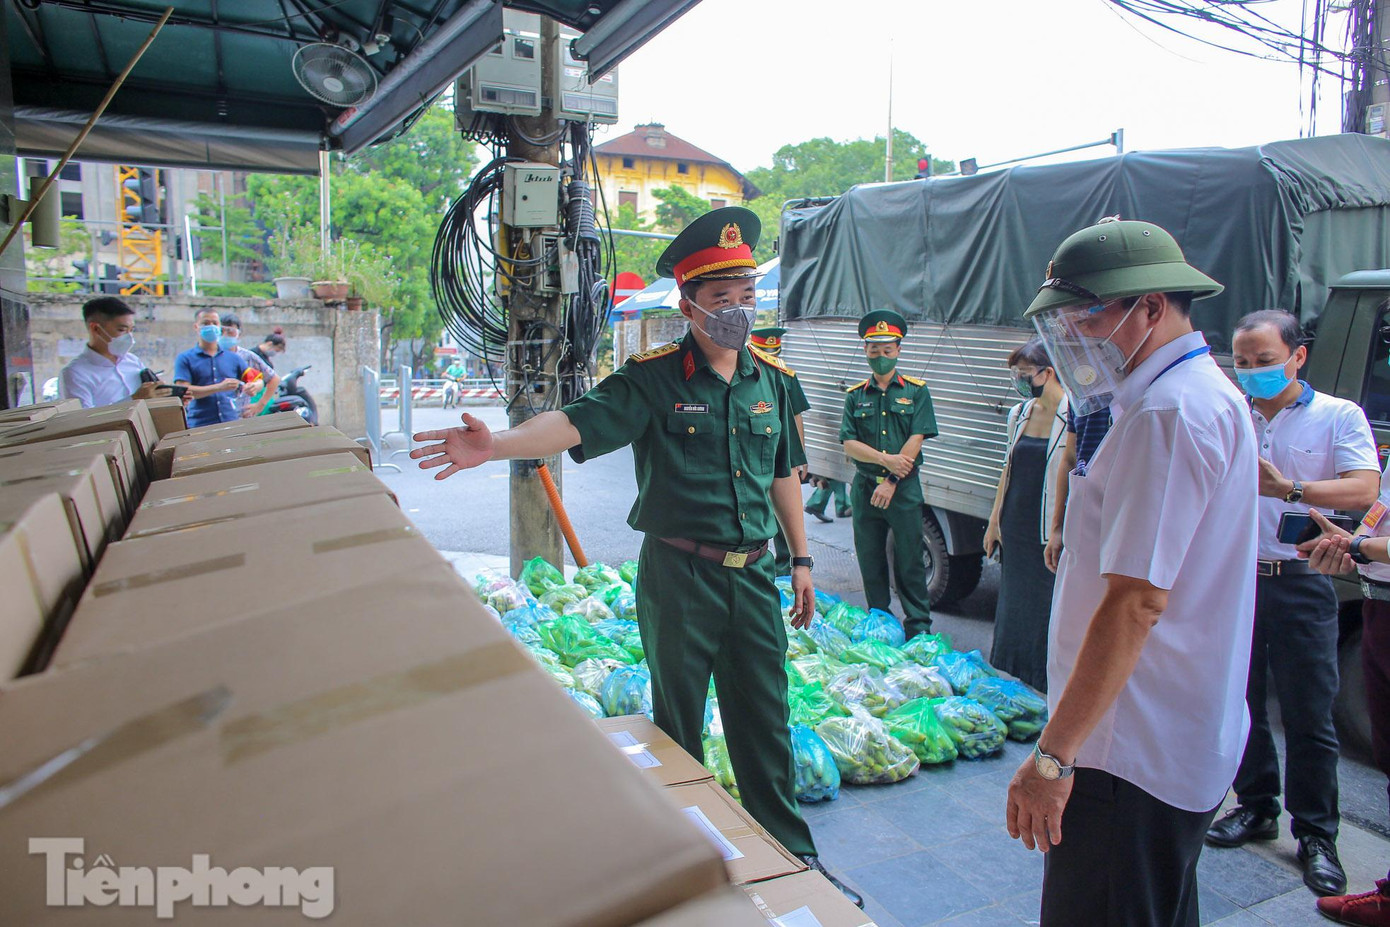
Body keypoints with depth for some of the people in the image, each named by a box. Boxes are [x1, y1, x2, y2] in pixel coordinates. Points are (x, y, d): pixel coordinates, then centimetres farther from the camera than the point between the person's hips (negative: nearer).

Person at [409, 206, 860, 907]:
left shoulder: (771, 381, 7)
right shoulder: (654, 380, -9)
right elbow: (578, 422, -22)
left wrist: (800, 560, 17)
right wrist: (497, 444, -39)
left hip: (753, 574, 4)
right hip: (678, 578, -4)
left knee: (765, 722, 15)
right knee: (678, 724, 12)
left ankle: (792, 854, 35)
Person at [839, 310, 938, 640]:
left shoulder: (915, 391, 4)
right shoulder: (855, 395, 10)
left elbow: (916, 440, -6)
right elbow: (849, 444, 0)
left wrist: (892, 481, -12)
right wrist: (886, 459, -14)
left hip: (904, 488, -2)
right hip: (865, 487, 3)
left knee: (909, 561, 1)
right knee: (870, 561, 9)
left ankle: (919, 627, 11)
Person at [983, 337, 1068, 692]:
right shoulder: (1019, 413, 8)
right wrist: (995, 520, 16)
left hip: (1051, 533, -7)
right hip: (1016, 528, 7)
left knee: (1046, 610, 1)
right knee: (1011, 607, 17)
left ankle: (1040, 690, 15)